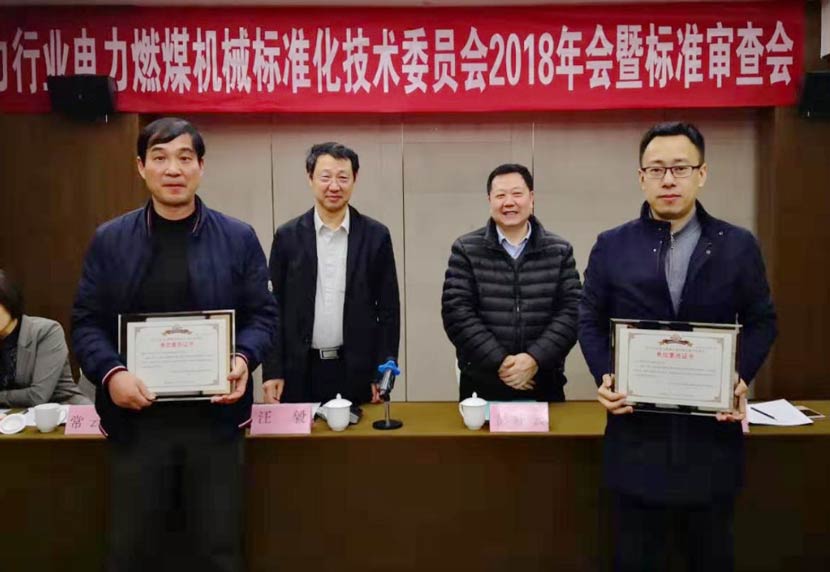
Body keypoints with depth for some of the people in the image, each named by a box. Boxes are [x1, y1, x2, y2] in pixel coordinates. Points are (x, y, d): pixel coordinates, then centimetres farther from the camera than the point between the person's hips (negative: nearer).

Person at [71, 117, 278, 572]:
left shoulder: (238, 238, 3)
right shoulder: (109, 240, 4)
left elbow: (263, 314, 4)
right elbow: (86, 322, 4)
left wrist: (243, 358, -15)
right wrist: (111, 373, -14)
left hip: (215, 416, 0)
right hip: (136, 417, 1)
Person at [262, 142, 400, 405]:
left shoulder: (376, 235, 1)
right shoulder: (287, 236, 2)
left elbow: (389, 309, 2)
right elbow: (274, 308, 3)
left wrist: (384, 373, -3)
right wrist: (272, 371, -2)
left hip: (358, 371, 0)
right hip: (300, 371, 1)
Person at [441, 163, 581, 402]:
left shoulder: (559, 251, 4)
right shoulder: (465, 250, 0)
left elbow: (571, 311, -2)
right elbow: (456, 312, -8)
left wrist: (536, 359, -15)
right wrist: (499, 361, -15)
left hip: (544, 383, 1)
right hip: (482, 384, -1)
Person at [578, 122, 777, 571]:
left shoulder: (738, 246, 3)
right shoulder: (611, 246, 2)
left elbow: (762, 321, 7)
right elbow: (590, 321, 6)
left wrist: (741, 377, -10)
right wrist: (604, 376, -11)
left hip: (712, 428, 1)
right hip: (637, 432, 0)